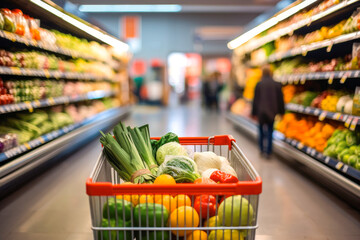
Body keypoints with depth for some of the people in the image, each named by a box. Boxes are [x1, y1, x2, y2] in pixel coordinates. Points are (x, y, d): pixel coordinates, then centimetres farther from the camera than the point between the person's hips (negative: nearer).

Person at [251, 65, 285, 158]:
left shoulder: (259, 84, -6)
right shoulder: (276, 84, -3)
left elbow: (255, 99, -3)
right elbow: (280, 99, 2)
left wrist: (254, 113, 4)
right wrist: (281, 111, 12)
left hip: (261, 112, -1)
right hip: (271, 111, 1)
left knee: (261, 130, 13)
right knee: (270, 131, 6)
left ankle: (261, 149, 18)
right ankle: (268, 152, 4)